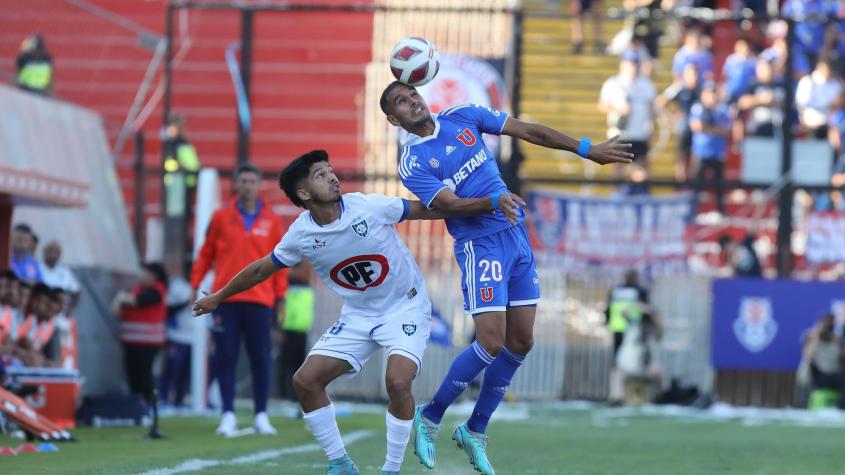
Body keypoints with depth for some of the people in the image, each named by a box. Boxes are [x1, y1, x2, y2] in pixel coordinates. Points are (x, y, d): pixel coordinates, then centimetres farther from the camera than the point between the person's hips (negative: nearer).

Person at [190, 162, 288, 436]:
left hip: (259, 300, 0)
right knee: (225, 357, -3)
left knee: (261, 359, 1)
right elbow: (206, 254, 11)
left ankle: (261, 416, 8)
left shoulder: (271, 221, 7)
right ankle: (228, 415, 1)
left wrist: (280, 297, 5)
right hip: (226, 299, 0)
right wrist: (195, 285, 5)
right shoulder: (221, 218, 7)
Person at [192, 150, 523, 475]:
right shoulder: (300, 234, -10)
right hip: (357, 316, 4)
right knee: (305, 380, -6)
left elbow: (430, 210, -11)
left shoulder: (368, 207, -19)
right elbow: (263, 268, 7)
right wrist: (218, 298, 17)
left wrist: (490, 204, -14)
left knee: (397, 381, -27)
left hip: (405, 308, -4)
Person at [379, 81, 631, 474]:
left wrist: (586, 149, 5)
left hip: (517, 235, 6)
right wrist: (494, 200, -39)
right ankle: (429, 418, 3)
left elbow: (529, 132, 8)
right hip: (480, 246, -6)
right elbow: (450, 204, -22)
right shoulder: (413, 165, -9)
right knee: (491, 343, -16)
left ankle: (474, 431, 18)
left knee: (520, 343, 5)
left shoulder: (462, 117, 6)